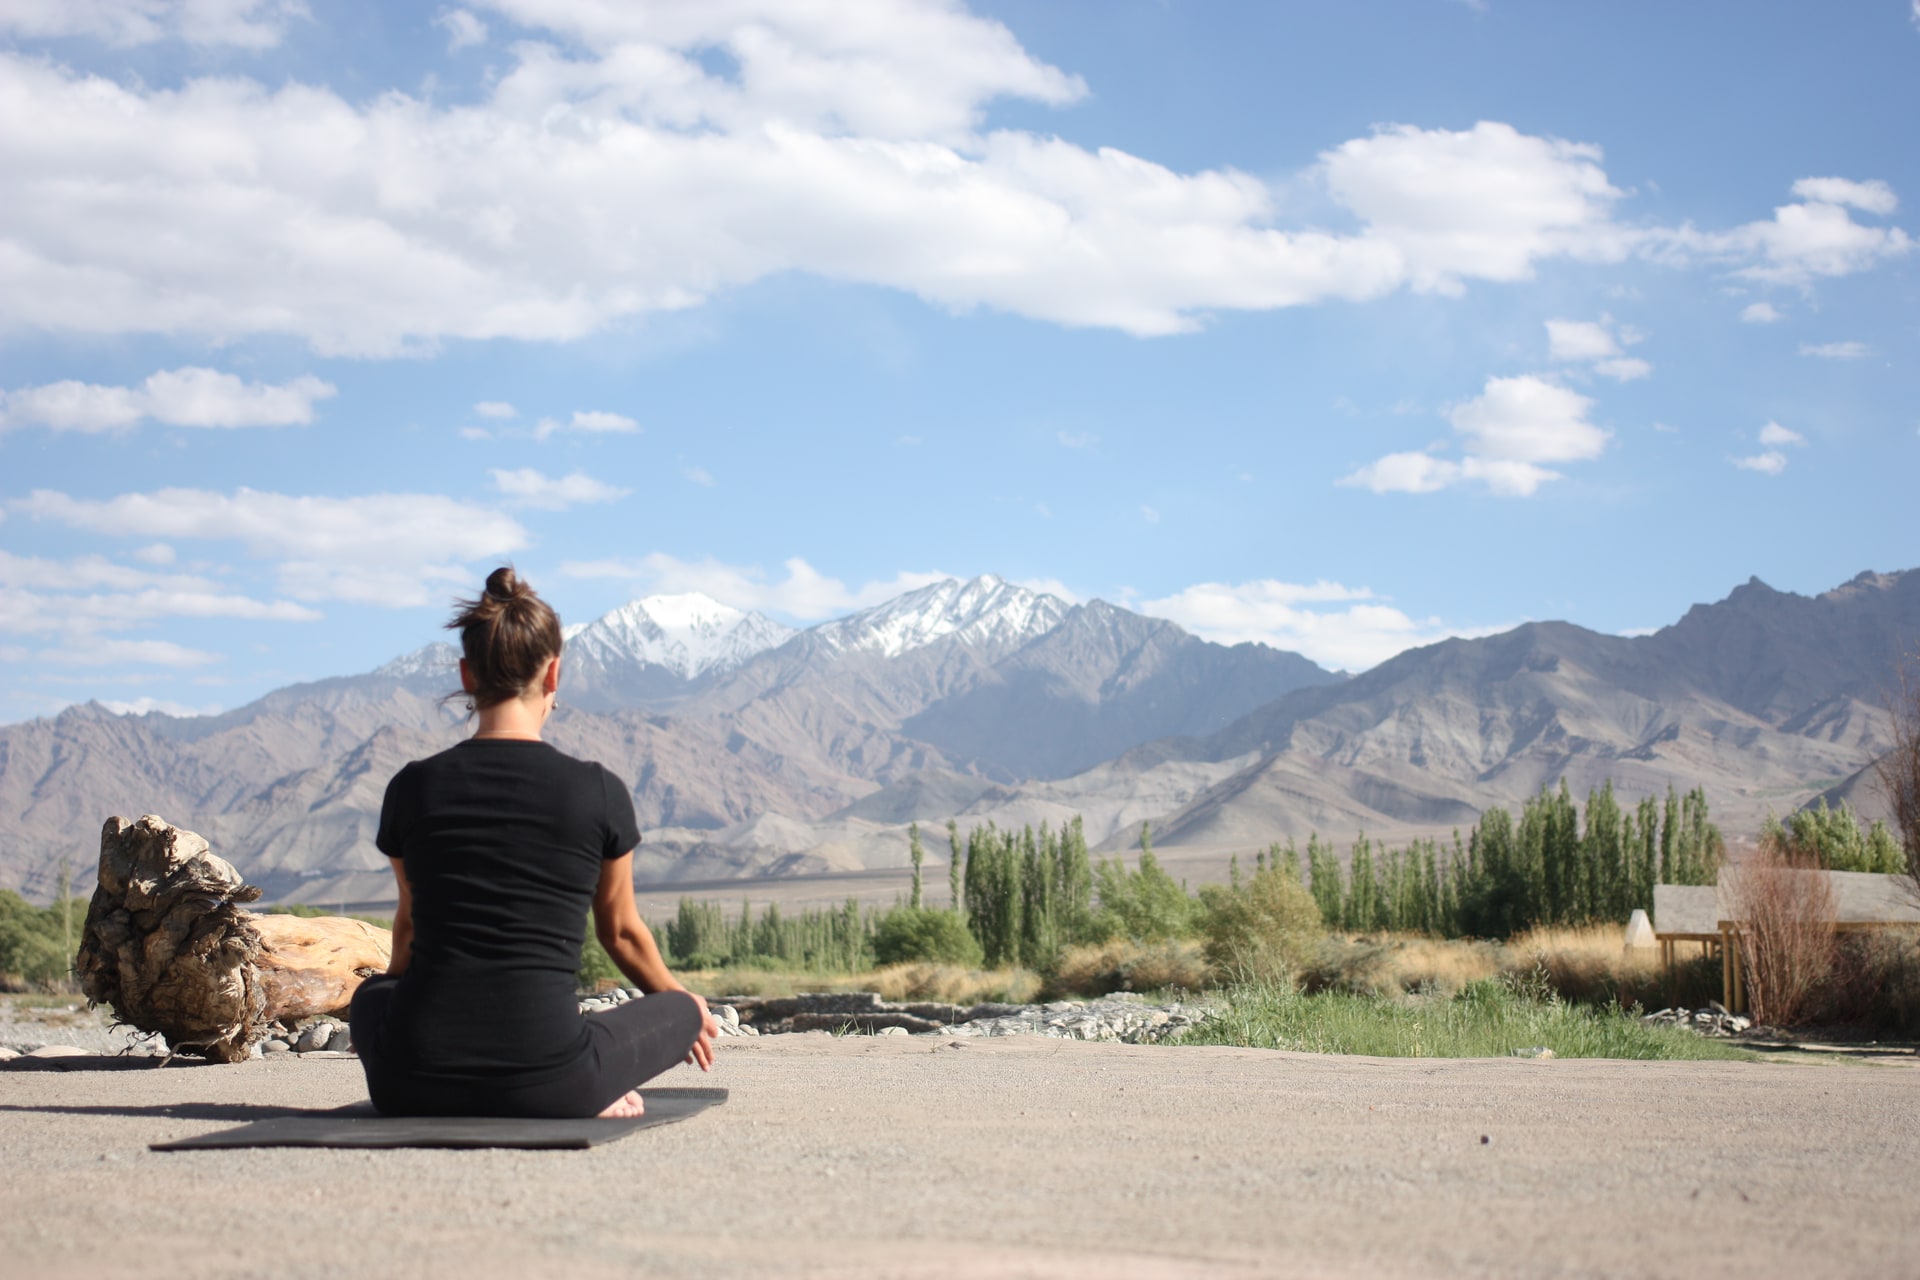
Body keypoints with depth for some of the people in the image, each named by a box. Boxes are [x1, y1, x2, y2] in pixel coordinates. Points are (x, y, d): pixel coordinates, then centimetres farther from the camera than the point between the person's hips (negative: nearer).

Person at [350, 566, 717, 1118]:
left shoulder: (413, 788, 3)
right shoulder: (598, 792, -2)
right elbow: (621, 931, 15)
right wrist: (682, 1003, 37)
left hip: (411, 1082, 2)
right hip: (543, 1086, -2)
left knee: (372, 996, 37)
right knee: (681, 1011, 26)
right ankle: (586, 1098, 1)